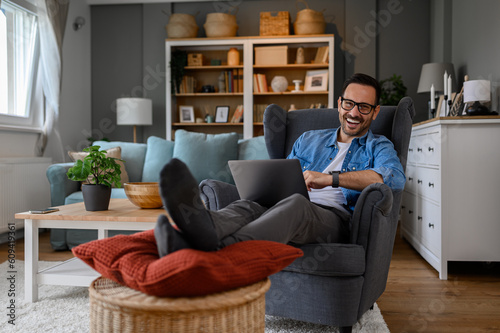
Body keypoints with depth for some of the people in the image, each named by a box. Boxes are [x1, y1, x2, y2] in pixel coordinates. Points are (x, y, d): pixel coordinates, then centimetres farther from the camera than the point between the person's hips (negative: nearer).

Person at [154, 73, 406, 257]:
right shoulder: (308, 140, 29)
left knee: (295, 204, -38)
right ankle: (201, 225, -64)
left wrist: (330, 178, -15)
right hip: (288, 213, 4)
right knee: (246, 205, -30)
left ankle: (218, 247, -64)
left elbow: (396, 178, -6)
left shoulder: (379, 146, 18)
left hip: (335, 217, -3)